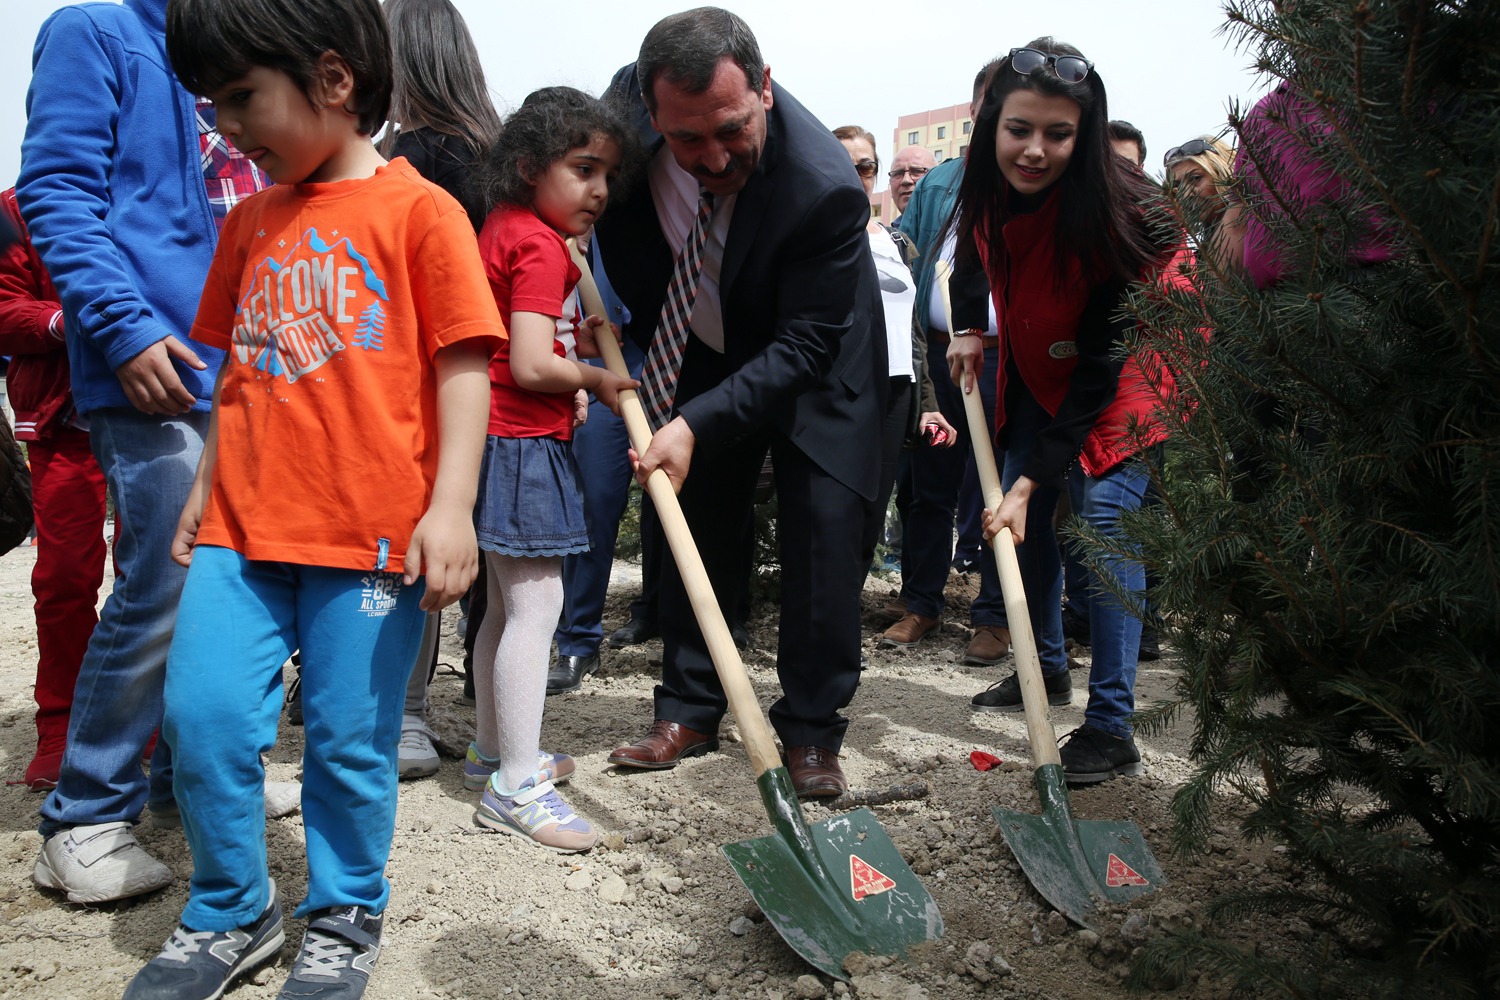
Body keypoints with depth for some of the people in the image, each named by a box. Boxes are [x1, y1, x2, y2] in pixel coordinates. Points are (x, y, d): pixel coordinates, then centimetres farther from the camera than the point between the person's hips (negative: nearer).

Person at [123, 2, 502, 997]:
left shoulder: (419, 209, -4)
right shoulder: (251, 221, 15)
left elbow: (463, 365, -8)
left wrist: (450, 506, -14)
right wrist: (207, 487, 21)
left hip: (371, 532, -5)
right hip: (243, 525, 6)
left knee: (350, 743, 4)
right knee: (203, 717, 1)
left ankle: (346, 920, 27)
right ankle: (231, 914, 24)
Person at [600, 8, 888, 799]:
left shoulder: (827, 186, -37)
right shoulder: (629, 100, -22)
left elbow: (803, 346, -31)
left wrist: (696, 424, -38)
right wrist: (638, 341, -4)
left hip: (811, 360, -4)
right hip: (702, 348, 4)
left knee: (824, 526, -9)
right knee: (696, 517, 7)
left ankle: (810, 731, 4)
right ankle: (688, 711, 19)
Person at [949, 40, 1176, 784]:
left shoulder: (1111, 213, -33)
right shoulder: (988, 194, -16)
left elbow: (1103, 361, -30)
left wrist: (1032, 477, -32)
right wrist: (969, 331, 0)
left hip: (1125, 372, -6)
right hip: (1036, 368, 7)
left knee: (1106, 520, -18)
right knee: (1021, 520, 8)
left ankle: (1111, 727, -15)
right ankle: (1046, 669, 29)